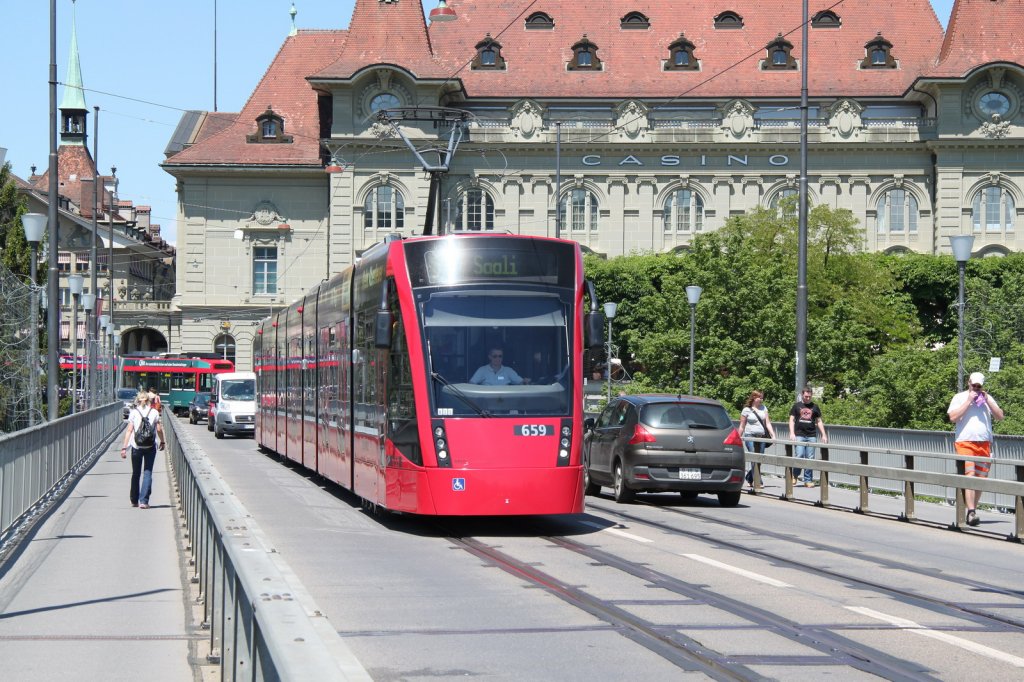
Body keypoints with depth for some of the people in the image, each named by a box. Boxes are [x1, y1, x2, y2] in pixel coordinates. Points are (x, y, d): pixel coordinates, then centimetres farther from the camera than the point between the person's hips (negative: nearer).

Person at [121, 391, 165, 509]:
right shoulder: (154, 412, 0)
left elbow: (129, 430, -5)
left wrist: (124, 447, -5)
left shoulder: (134, 412, -2)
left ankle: (134, 500, 22)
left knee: (136, 473, 14)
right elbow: (159, 429, 0)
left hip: (136, 446, 0)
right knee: (147, 473, 2)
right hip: (150, 446, 0)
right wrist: (162, 442, 17)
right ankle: (143, 501, -8)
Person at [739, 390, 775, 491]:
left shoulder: (763, 408, 13)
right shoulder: (746, 410, 0)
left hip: (761, 437, 5)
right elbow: (742, 426, 3)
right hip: (750, 437, -5)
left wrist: (773, 435, 0)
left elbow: (768, 423, 10)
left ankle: (749, 477, 28)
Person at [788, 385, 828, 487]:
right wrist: (792, 433, -6)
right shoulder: (797, 406, 7)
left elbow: (819, 421, 16)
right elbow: (792, 420, 7)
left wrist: (824, 435, 8)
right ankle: (795, 476, 9)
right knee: (799, 456, -12)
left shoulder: (815, 407, 12)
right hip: (799, 435, -2)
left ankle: (808, 480, 8)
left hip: (811, 436, 2)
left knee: (810, 458, 1)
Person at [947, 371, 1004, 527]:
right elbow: (953, 417, -7)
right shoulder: (960, 397, 6)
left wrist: (987, 400, -1)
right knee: (970, 476, -18)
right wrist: (969, 401, -8)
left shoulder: (988, 398, 16)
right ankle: (971, 512, -24)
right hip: (965, 443, -4)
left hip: (984, 443, 4)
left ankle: (973, 510, 12)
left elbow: (1000, 416, 10)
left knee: (981, 479, 2)